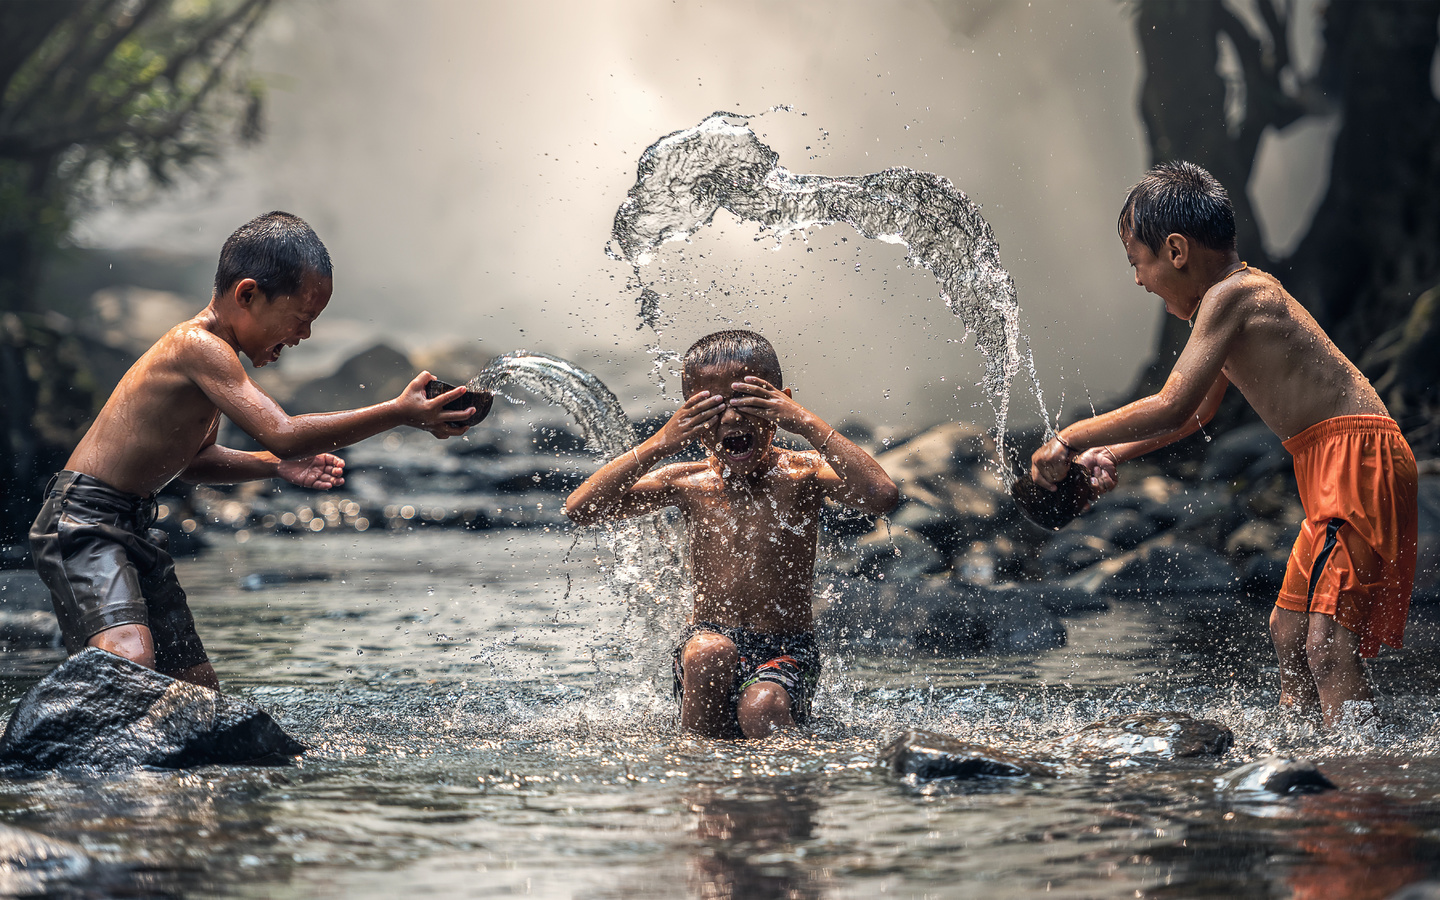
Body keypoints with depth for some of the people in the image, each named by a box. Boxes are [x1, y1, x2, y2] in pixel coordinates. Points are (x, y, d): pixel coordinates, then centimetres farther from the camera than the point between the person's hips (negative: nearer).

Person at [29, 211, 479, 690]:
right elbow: (281, 433, -29)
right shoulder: (199, 345, -19)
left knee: (198, 687, 10)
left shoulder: (209, 350, 12)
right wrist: (400, 412, -27)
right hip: (83, 522, -10)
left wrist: (277, 465, 10)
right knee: (130, 659, -33)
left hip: (133, 526, 10)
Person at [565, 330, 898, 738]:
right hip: (709, 641, 2)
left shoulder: (800, 475, -4)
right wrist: (659, 444, -16)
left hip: (787, 653, -2)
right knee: (709, 651, -33)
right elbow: (580, 509, -8)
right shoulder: (688, 483, 2)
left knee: (762, 709, -32)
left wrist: (809, 425, -23)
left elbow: (882, 495, -24)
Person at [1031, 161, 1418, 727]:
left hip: (1356, 457, -11)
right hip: (1334, 467, 11)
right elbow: (1196, 412, 31)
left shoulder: (1229, 296, -13)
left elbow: (1172, 408, -19)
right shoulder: (1242, 294, 20)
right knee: (1288, 632, 17)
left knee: (1328, 643, -20)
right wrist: (1114, 453, 25)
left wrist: (1069, 441, -11)